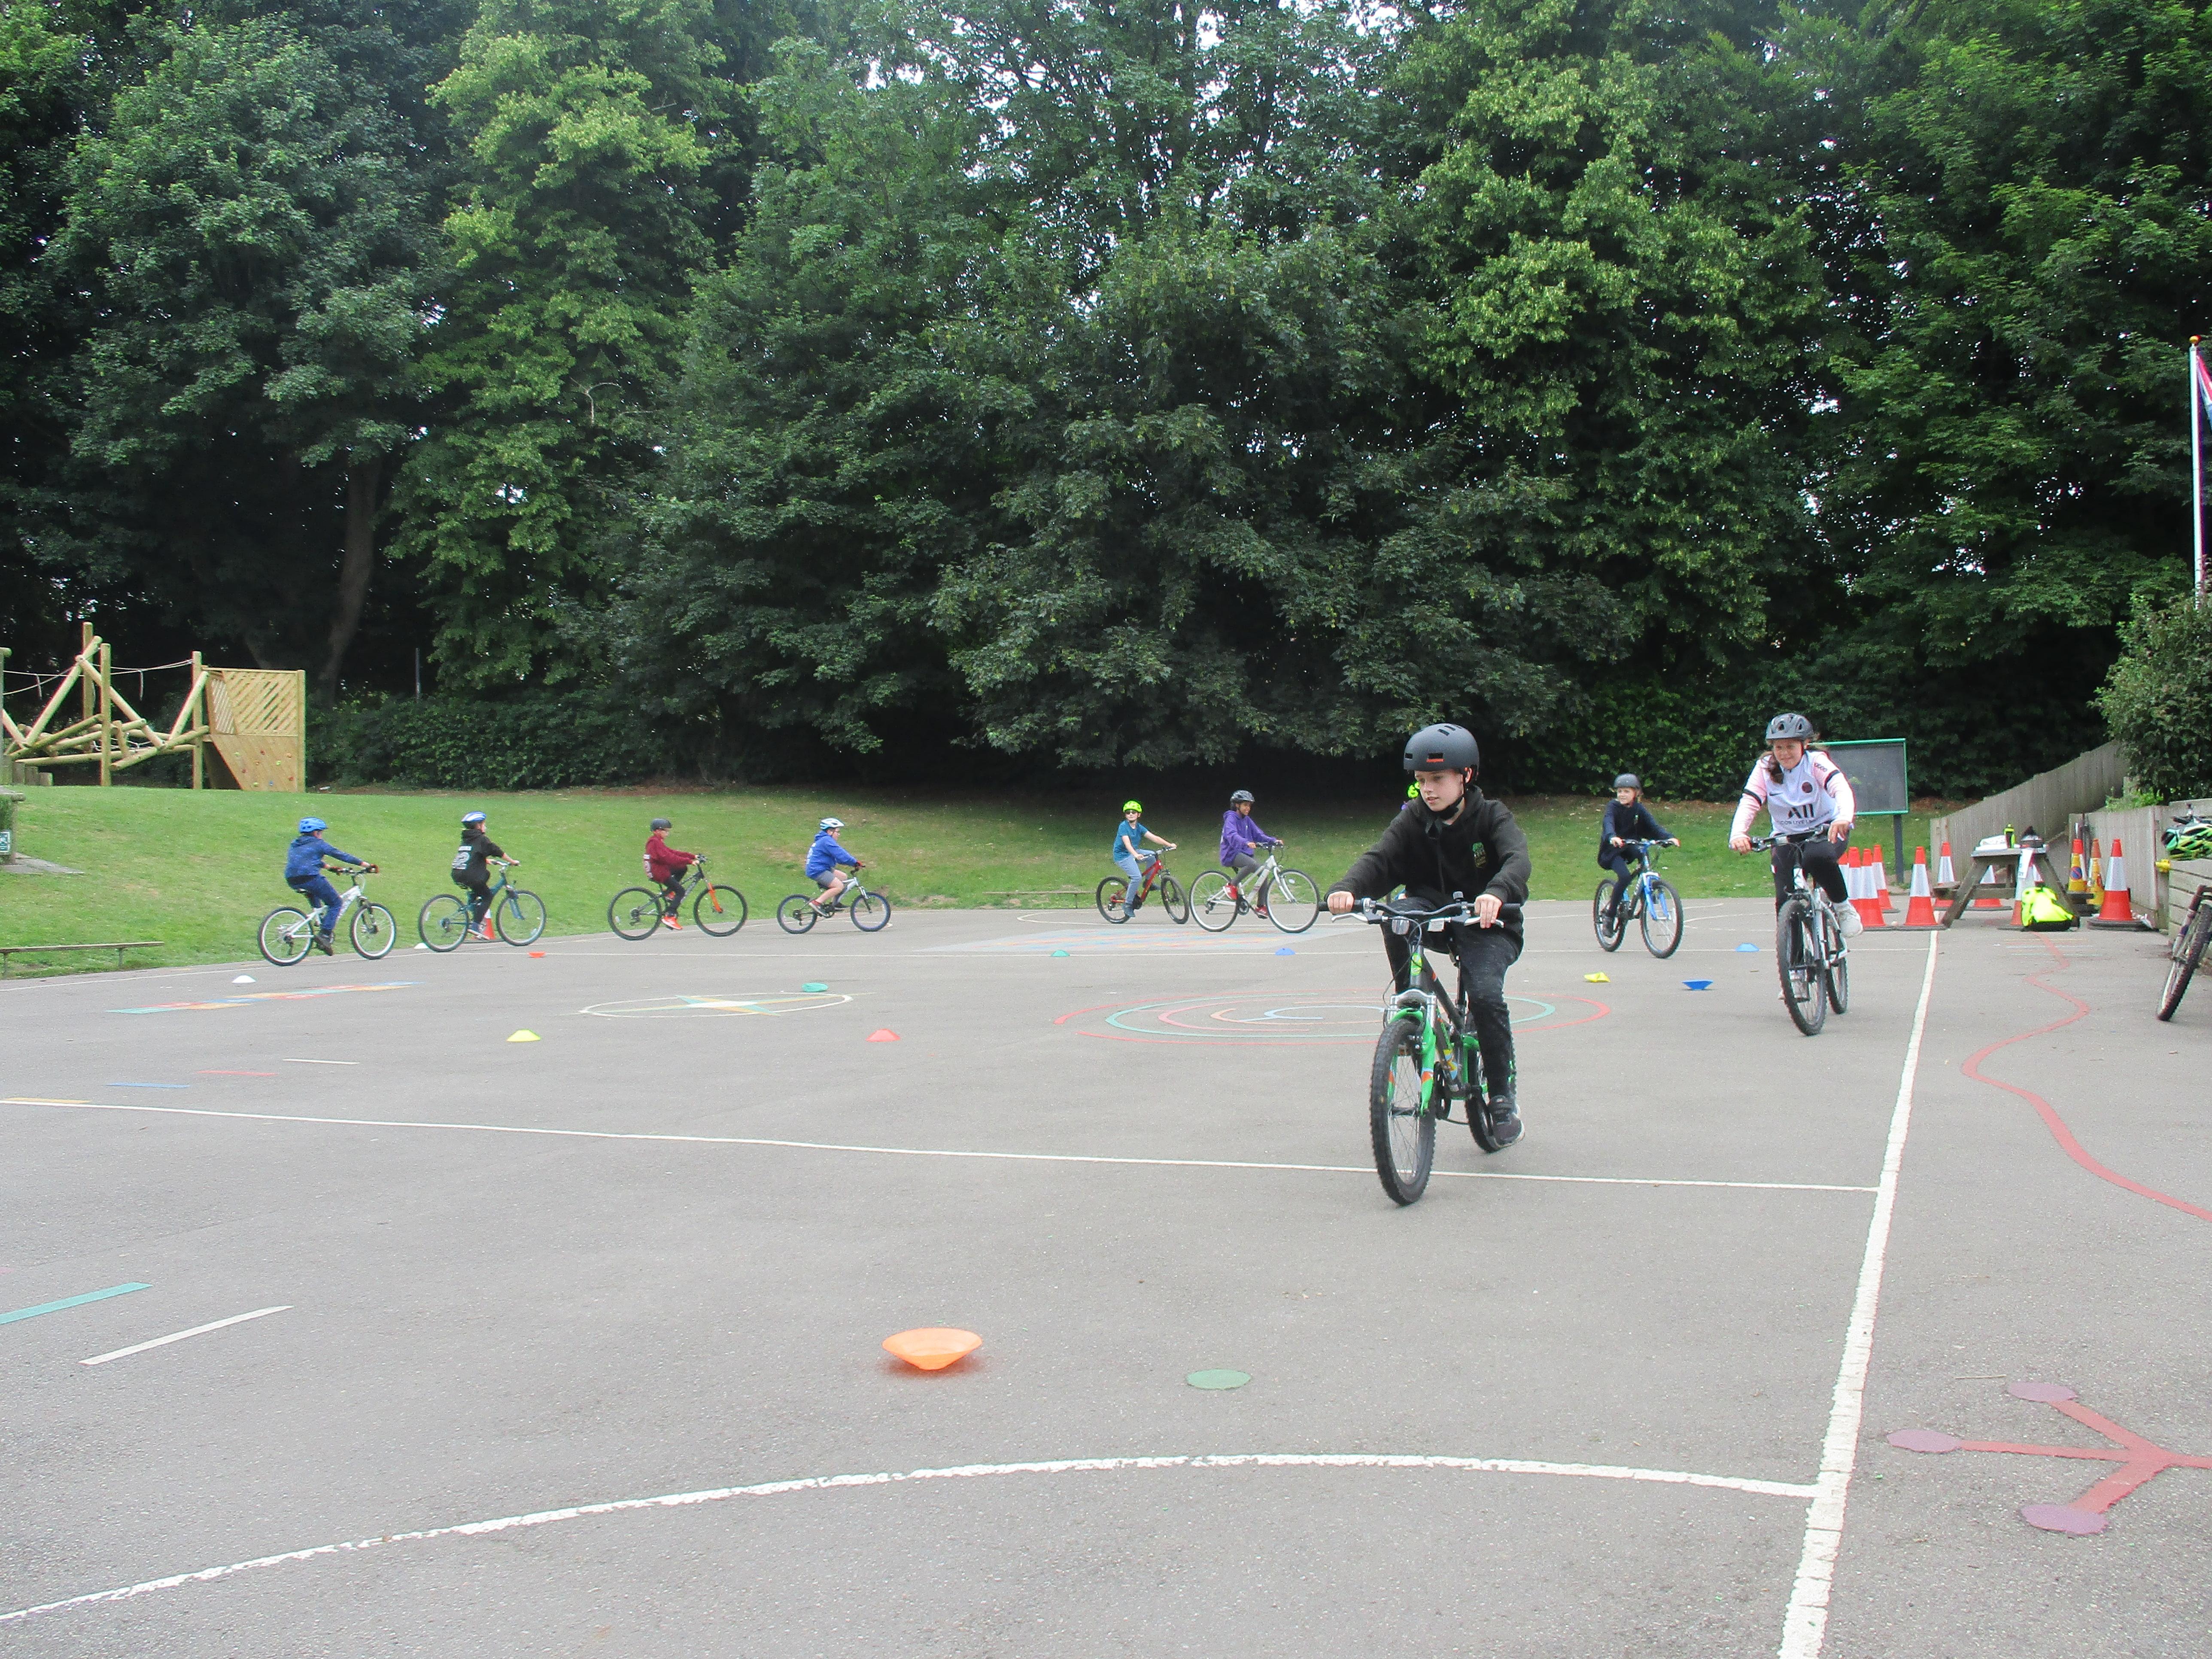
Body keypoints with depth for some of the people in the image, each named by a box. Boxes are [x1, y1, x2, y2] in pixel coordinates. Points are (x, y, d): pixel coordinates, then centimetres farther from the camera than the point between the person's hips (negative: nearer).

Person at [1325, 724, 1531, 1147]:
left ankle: (1503, 1092, -7)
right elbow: (1379, 858, -20)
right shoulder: (1412, 820, -4)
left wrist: (1496, 893, -54)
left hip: (1487, 924, -3)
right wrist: (1348, 889, -43)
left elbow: (1517, 859, -30)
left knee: (1484, 994, -29)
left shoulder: (1492, 816, -11)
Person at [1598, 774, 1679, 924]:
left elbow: (1653, 825, -11)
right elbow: (1609, 823, -29)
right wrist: (1612, 837, -52)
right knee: (1624, 877, -27)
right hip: (1613, 850, -5)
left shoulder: (1639, 809, 1)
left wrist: (1669, 838, -30)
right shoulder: (1613, 806, -10)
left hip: (1630, 848, 5)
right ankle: (1610, 914, -15)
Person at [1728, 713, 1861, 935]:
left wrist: (1844, 817, -54)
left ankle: (1842, 906, -12)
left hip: (1827, 830, -2)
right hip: (1786, 837, 2)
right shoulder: (1765, 769, -9)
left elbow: (1841, 788, -32)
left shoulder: (1815, 762, -15)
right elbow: (1748, 803, -20)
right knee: (1786, 899, -14)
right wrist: (1738, 834, -41)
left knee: (1817, 858, -37)